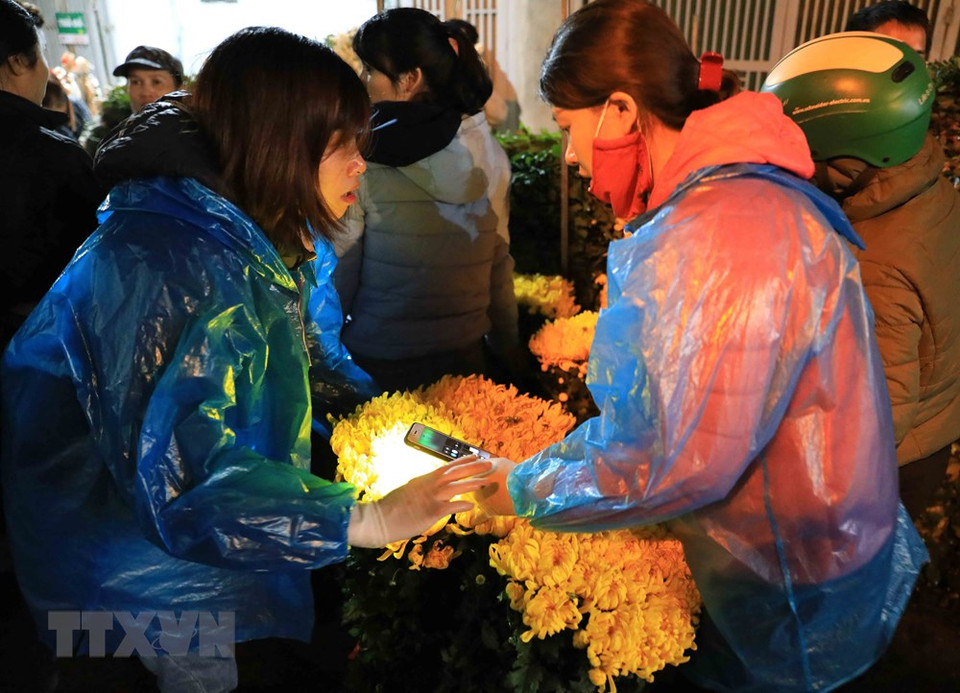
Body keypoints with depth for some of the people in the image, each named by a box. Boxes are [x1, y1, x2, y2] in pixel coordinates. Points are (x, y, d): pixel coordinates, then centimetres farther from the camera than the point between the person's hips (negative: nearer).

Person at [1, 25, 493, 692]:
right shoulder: (167, 264, -36)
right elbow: (182, 474, -41)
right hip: (129, 536, -7)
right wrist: (369, 519, -42)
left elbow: (307, 350, 8)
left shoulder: (267, 236, -5)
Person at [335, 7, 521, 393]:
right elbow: (500, 265, 6)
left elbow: (340, 276, -12)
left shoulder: (364, 159, -16)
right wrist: (507, 347, 17)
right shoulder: (491, 155, -2)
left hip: (381, 365, -4)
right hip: (466, 357, 4)